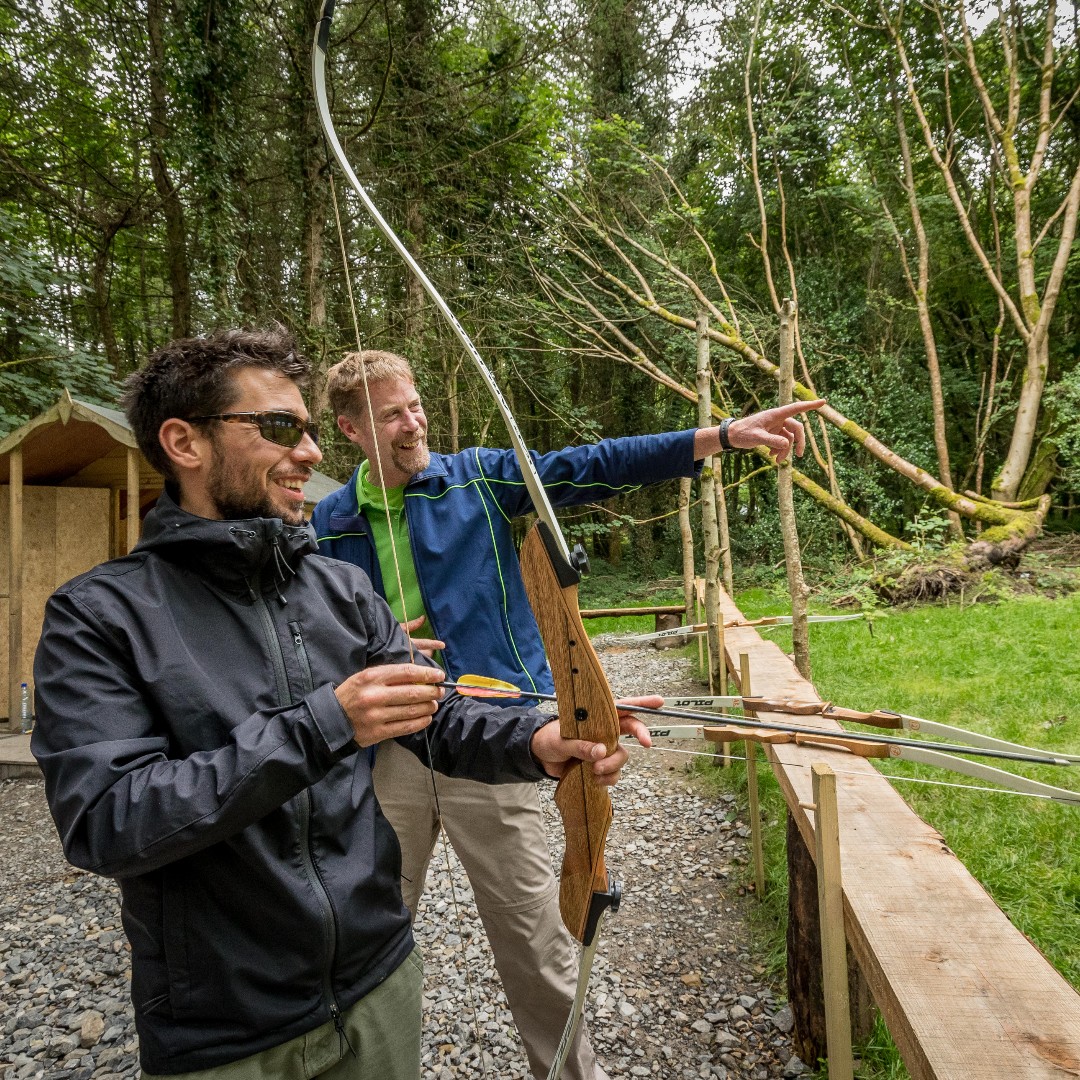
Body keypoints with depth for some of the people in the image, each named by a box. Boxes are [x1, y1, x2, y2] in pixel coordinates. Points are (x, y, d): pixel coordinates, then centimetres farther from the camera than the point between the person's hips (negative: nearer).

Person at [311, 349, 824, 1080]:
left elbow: (592, 468, -11)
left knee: (536, 945, 9)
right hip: (386, 751, 2)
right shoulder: (331, 523, 4)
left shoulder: (479, 478, -1)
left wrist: (721, 436, -19)